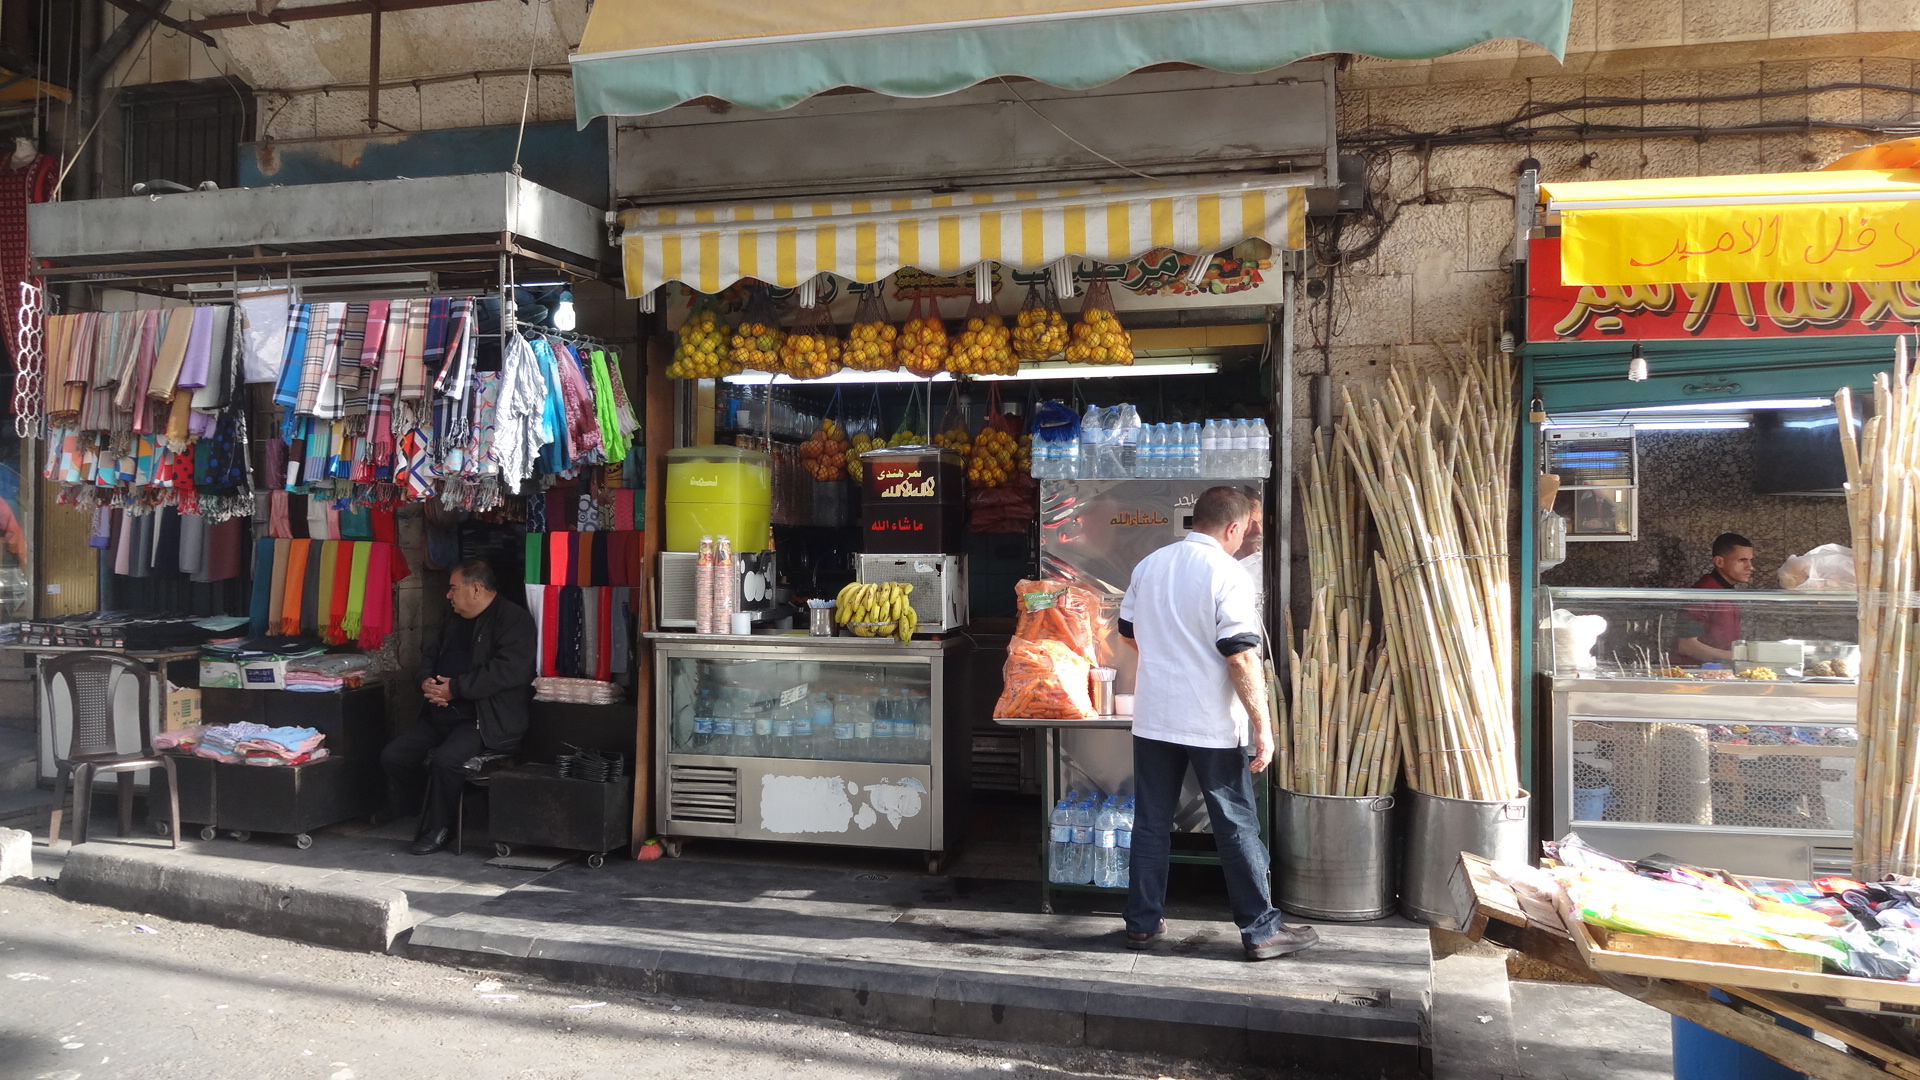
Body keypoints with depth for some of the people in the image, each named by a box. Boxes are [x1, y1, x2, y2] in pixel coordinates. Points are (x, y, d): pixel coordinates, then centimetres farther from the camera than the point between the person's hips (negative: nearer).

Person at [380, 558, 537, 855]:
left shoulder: (514, 619, -9)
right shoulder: (455, 622, 21)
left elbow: (509, 670, -22)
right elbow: (431, 658, 27)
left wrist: (455, 688, -18)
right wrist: (426, 681, 0)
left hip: (484, 720, -9)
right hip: (441, 714, 9)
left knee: (445, 759, -30)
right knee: (393, 755, -6)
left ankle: (436, 829, -9)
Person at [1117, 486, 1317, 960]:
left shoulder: (1149, 565, 6)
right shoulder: (1227, 574, -13)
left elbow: (1129, 631, 18)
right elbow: (1242, 656, -19)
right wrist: (1262, 725, -15)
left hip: (1153, 719, 5)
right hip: (1211, 724, -5)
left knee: (1151, 822, 12)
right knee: (1237, 826, 5)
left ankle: (1142, 922, 18)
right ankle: (1261, 930, 12)